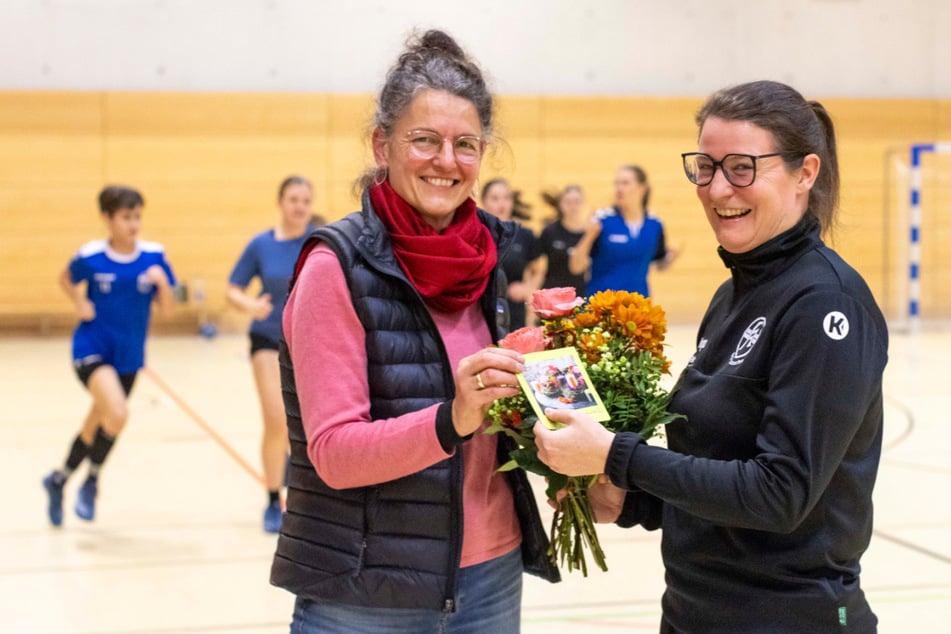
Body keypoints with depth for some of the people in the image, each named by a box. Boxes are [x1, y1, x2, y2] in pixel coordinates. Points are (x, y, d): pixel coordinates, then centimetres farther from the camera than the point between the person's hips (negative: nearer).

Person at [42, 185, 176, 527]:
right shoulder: (90, 257, -10)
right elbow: (66, 280, 11)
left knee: (97, 425, 15)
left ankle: (59, 479, 41)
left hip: (128, 356, 4)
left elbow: (167, 308, -1)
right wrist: (80, 304, -7)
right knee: (117, 413, -26)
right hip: (92, 349, -4)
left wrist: (162, 283, -20)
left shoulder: (154, 256, -5)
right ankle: (92, 480, -1)